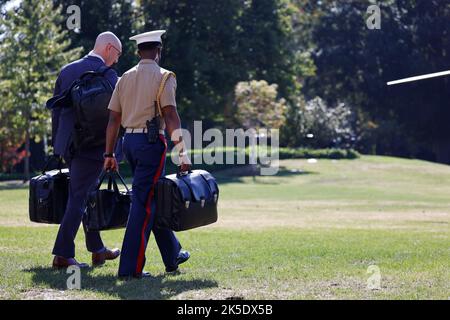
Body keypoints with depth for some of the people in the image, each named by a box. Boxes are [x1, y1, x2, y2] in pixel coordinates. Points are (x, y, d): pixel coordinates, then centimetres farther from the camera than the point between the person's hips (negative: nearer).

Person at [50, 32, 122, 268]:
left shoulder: (67, 71, 10)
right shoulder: (107, 74, -10)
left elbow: (56, 109, 13)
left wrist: (57, 143, 18)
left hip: (67, 144, 7)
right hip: (92, 145, -7)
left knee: (85, 195, 18)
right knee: (79, 198, -4)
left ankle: (97, 249, 28)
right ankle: (63, 254, -7)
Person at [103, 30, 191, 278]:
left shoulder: (125, 78, 12)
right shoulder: (163, 77, -6)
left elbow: (113, 119, 10)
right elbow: (170, 116, -16)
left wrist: (109, 154, 14)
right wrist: (182, 152, -17)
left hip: (129, 140, 7)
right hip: (151, 141, -7)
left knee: (154, 198, 18)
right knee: (144, 202, -5)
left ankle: (172, 256, 29)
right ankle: (130, 266, -8)